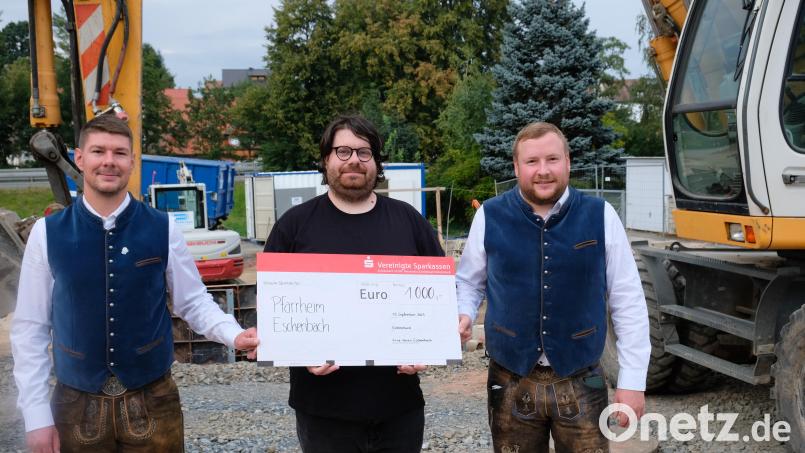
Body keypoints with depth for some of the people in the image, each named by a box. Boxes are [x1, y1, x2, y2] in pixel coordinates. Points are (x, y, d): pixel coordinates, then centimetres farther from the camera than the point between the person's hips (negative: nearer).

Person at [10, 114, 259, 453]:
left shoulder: (163, 229, -5)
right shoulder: (47, 233, -4)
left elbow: (193, 302, 3)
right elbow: (31, 327, -1)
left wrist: (234, 335, -16)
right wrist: (37, 415, -3)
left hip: (153, 401, 0)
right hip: (77, 404, 0)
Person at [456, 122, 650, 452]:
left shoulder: (600, 216, -4)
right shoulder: (490, 217, -3)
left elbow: (629, 302, 0)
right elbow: (468, 282, 11)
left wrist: (632, 380, -1)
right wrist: (462, 316, -10)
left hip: (580, 383, 0)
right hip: (511, 384, 1)